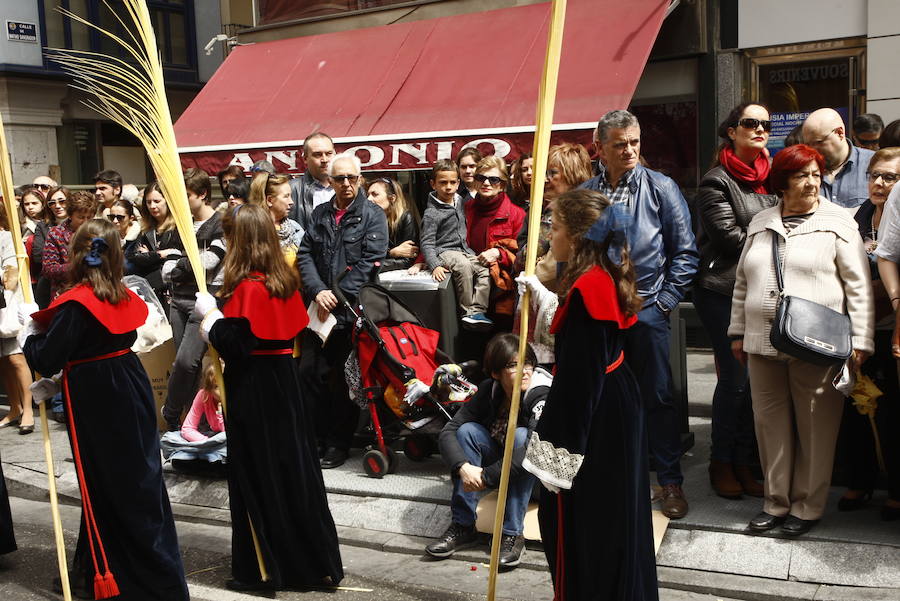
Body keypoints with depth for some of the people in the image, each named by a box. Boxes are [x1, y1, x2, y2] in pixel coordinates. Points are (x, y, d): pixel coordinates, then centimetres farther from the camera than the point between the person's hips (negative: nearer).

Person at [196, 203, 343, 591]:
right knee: (292, 470, 14)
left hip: (253, 391, -8)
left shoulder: (247, 288, -18)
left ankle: (264, 569, 15)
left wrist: (210, 314, -5)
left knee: (256, 478, 4)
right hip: (285, 383, 8)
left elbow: (232, 343, -22)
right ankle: (313, 561, 23)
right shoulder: (285, 281, 5)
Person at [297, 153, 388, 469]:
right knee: (309, 372, 3)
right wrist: (318, 291, -10)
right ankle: (320, 435, 20)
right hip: (321, 309, 4)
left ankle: (338, 443, 15)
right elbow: (305, 255, 6)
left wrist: (337, 296, -14)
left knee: (344, 379, 2)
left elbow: (369, 261, -10)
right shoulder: (320, 214, 12)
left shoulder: (373, 216, -1)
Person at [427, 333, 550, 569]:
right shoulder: (489, 391, -11)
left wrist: (487, 477, -37)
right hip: (504, 466, 5)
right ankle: (463, 526, -18)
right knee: (467, 430, -19)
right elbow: (448, 432, -15)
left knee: (521, 435, -33)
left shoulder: (542, 395, -26)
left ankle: (513, 534, -30)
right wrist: (464, 467, -34)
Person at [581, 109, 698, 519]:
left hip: (646, 310, -3)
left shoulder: (661, 188, -1)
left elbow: (684, 251, 0)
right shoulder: (584, 193, 7)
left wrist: (666, 298, -6)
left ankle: (670, 481, 17)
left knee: (657, 397, 4)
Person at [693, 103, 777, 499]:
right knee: (736, 377, -4)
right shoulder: (716, 182, -5)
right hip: (724, 291, -6)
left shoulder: (770, 176, 14)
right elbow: (730, 237, -12)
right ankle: (721, 462, 13)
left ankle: (745, 461, 18)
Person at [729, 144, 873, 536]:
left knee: (815, 427, 4)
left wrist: (860, 340, -7)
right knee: (770, 422, 9)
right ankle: (776, 501, 23)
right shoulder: (760, 224, 13)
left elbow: (859, 284, -2)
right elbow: (742, 282, 19)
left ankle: (808, 505, 18)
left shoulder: (837, 222, 0)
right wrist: (738, 332, 16)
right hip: (763, 343, 4)